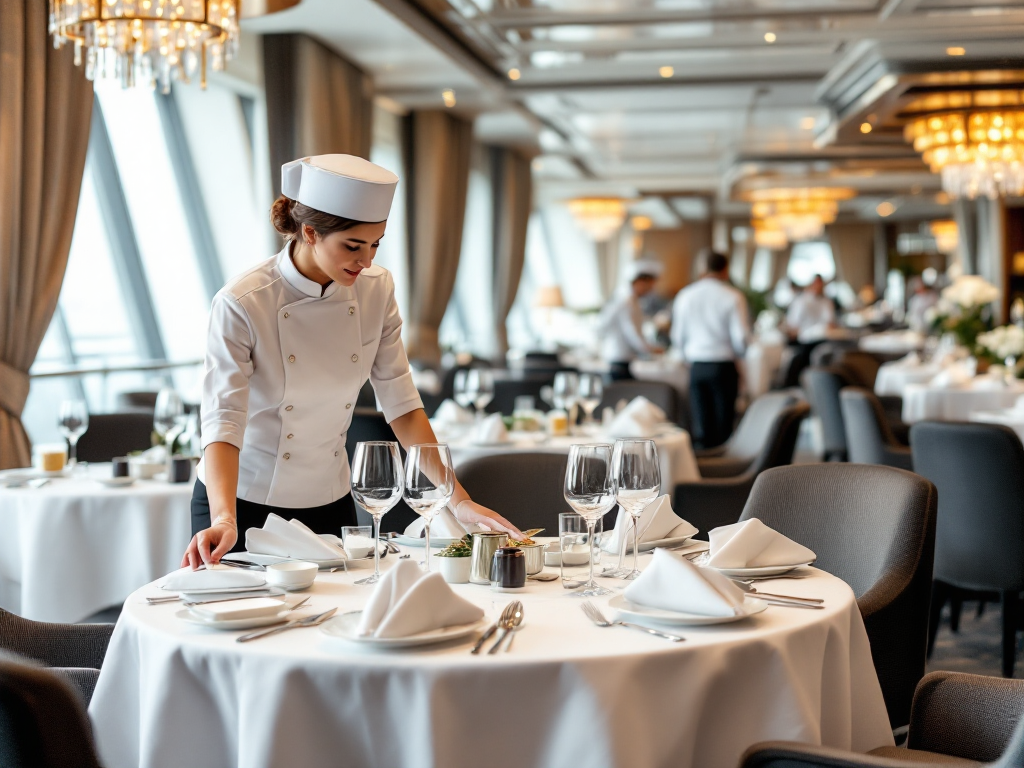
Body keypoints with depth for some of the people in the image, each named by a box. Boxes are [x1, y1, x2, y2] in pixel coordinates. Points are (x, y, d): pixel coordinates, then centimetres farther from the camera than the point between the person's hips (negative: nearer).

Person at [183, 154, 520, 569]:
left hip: (329, 503, 4)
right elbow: (223, 422, -27)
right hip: (243, 503, -4)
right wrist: (224, 520, -42)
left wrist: (457, 500, -10)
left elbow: (401, 405, -3)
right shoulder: (241, 305, -21)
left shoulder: (376, 290, -7)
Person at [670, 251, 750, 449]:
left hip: (696, 367, 3)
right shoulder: (733, 297, -8)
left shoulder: (685, 295, 4)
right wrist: (737, 354, 10)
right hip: (724, 365, -3)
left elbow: (677, 337, 9)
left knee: (701, 425, 6)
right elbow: (741, 336, -10)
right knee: (723, 425, 2)